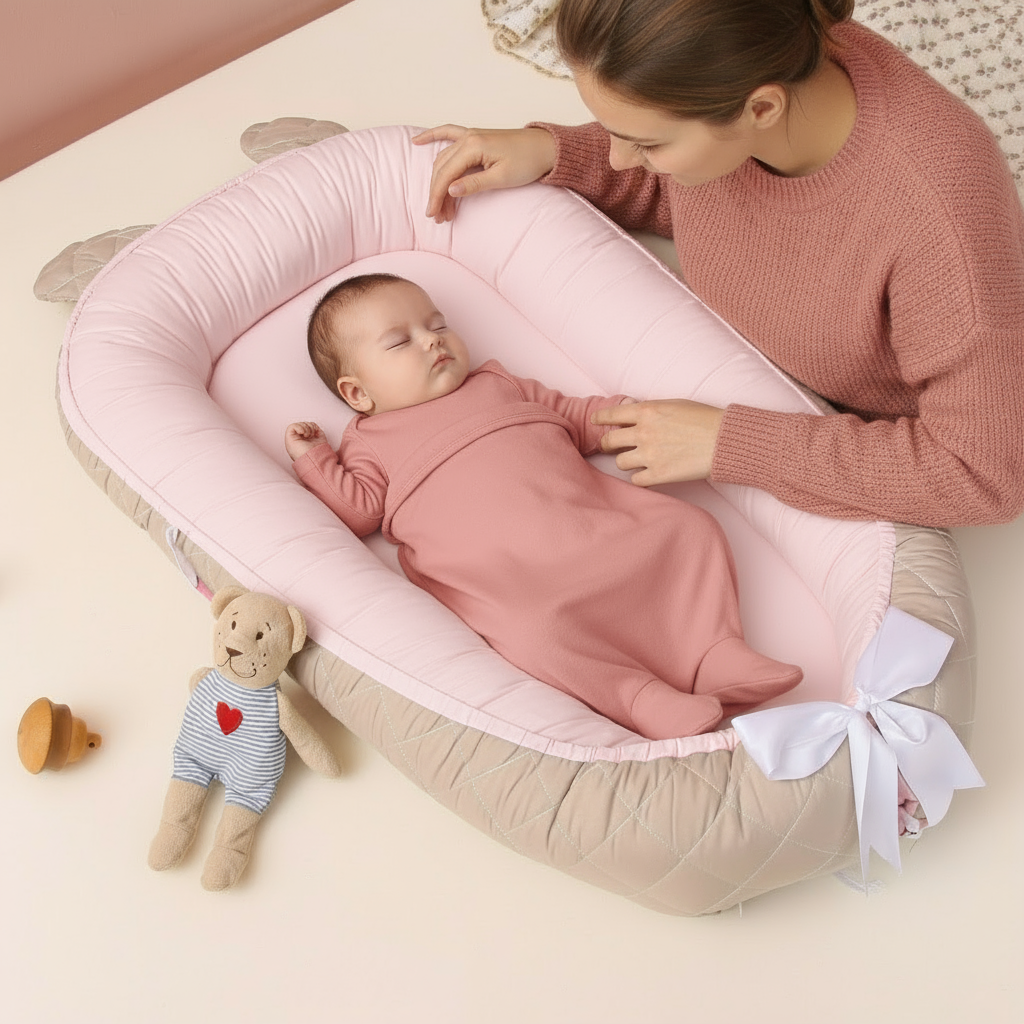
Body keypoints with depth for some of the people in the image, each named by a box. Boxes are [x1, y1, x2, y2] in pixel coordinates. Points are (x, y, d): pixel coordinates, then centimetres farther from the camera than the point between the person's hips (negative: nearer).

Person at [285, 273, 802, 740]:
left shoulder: (497, 384, 29)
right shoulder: (372, 441, 20)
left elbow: (572, 417, 31)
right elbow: (360, 511, 8)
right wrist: (314, 460, 4)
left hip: (594, 521, 5)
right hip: (506, 575, -4)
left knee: (689, 528, -9)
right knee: (536, 631, -35)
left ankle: (716, 648, -13)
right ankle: (643, 698, -32)